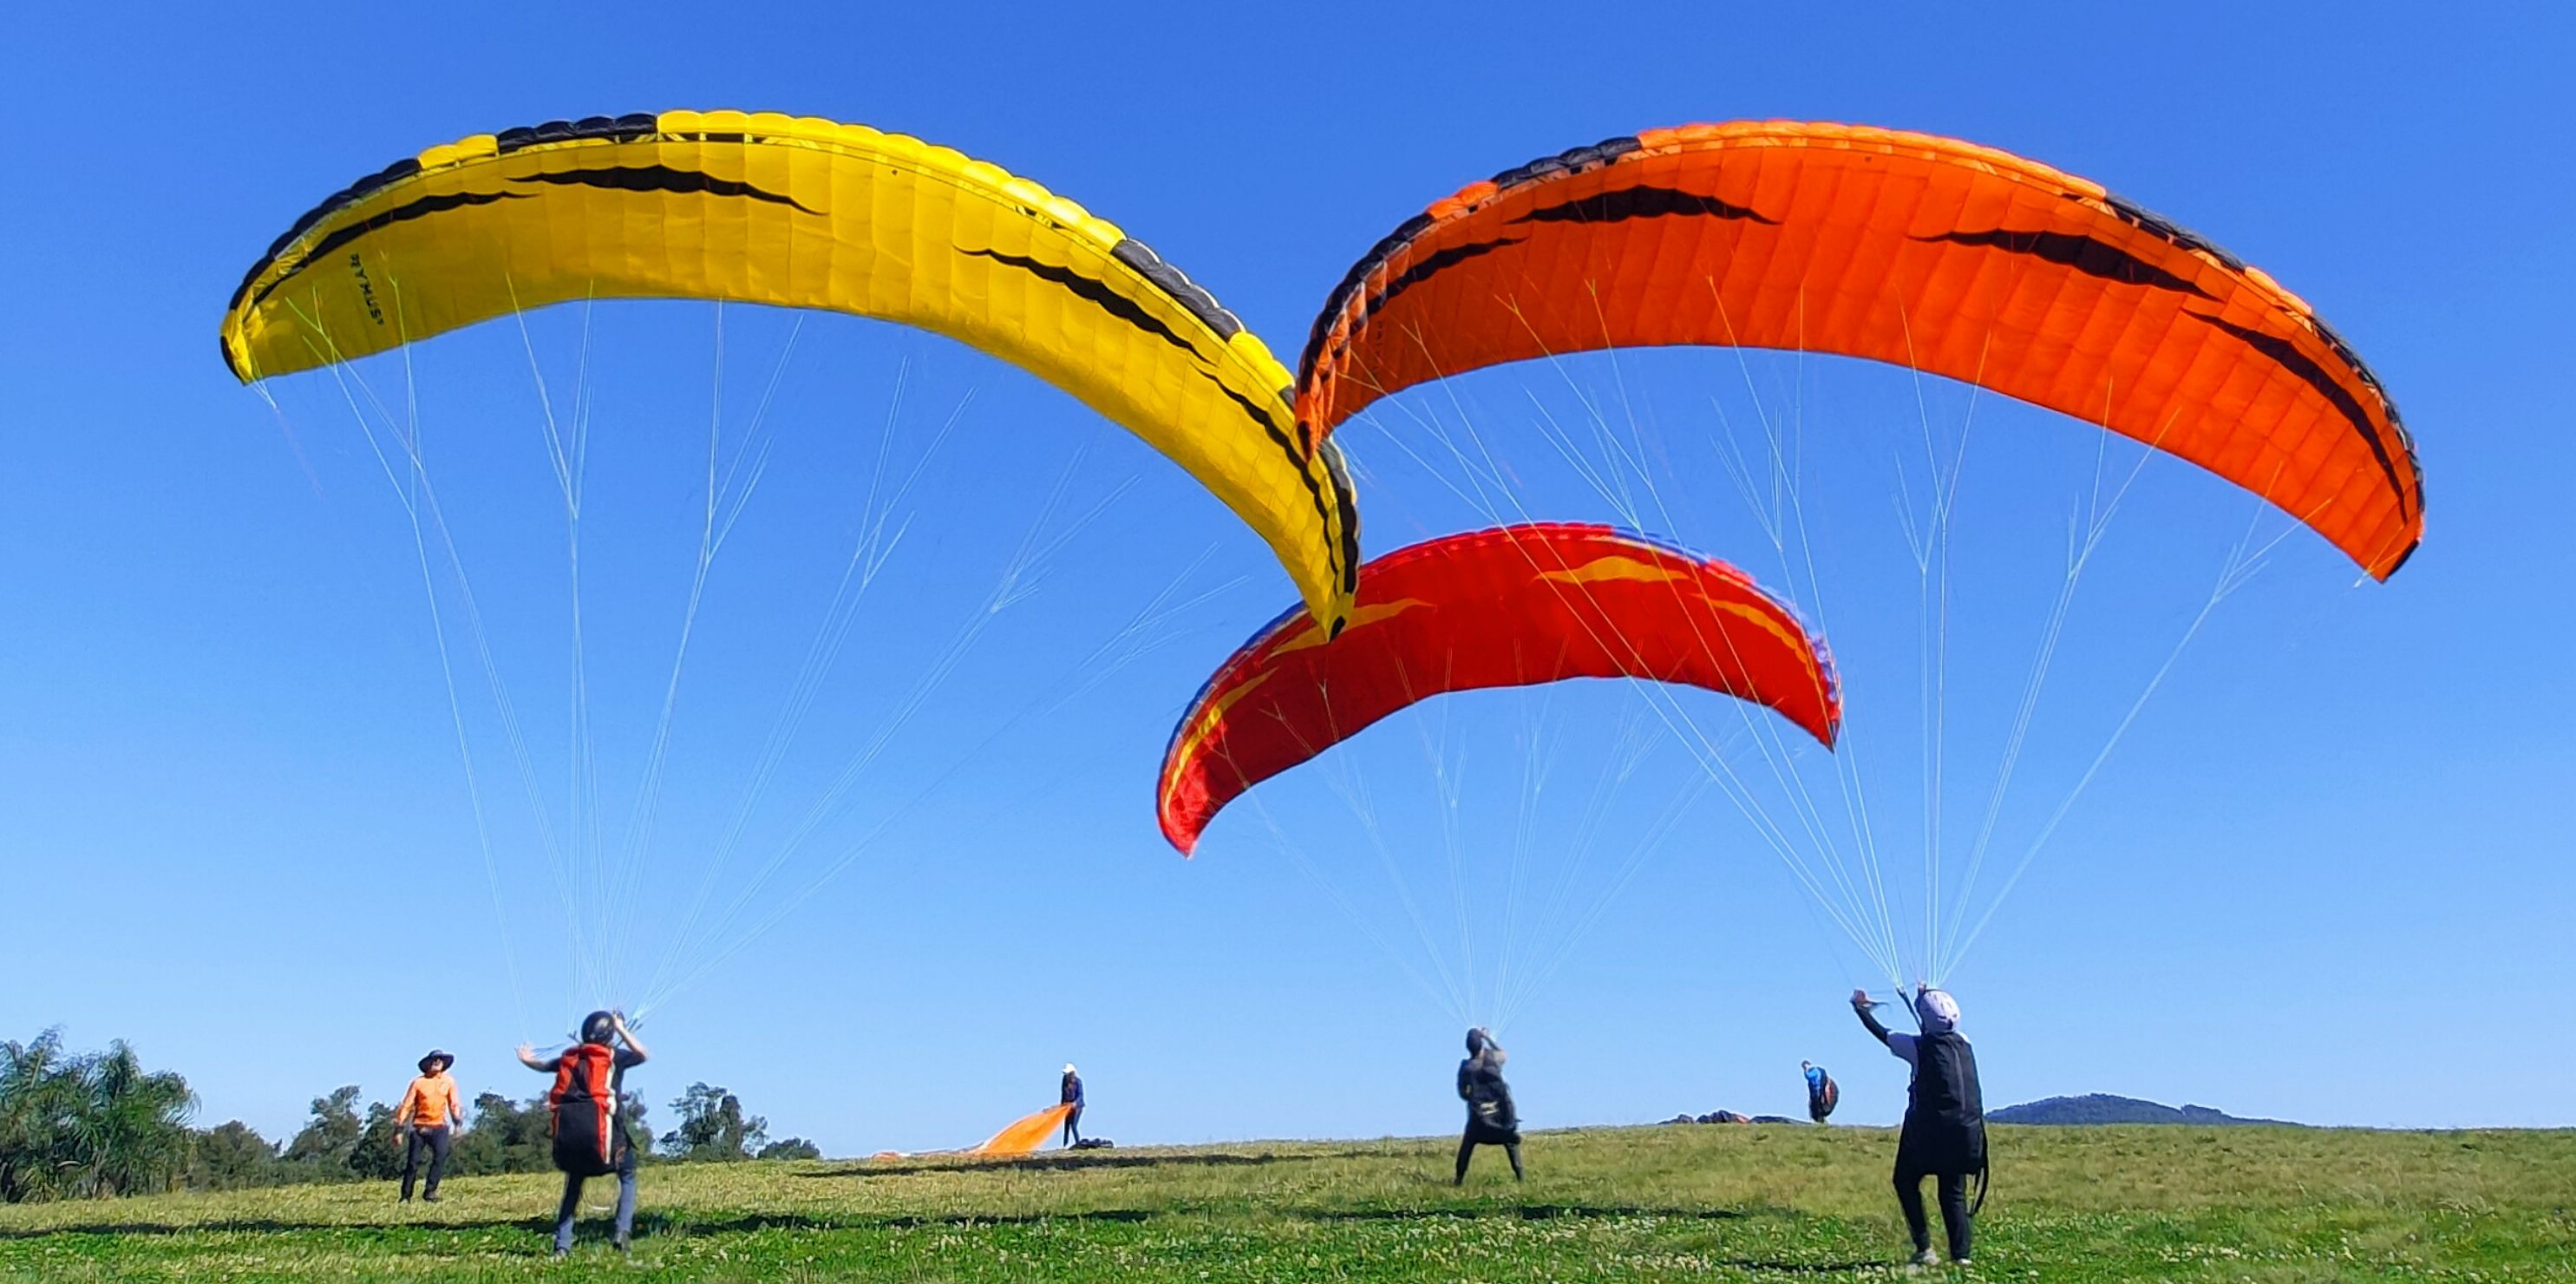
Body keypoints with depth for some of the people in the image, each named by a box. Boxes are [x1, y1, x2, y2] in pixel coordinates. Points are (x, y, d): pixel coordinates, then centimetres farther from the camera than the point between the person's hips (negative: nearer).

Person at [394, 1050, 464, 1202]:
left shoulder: (449, 1082, 8)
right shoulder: (418, 1082, 1)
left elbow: (454, 1105, 7)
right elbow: (406, 1106, 0)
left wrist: (458, 1124, -5)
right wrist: (399, 1128, -4)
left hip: (439, 1127, 1)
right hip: (419, 1127, -1)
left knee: (440, 1156, -18)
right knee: (413, 1162, -1)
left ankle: (429, 1192, -15)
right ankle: (405, 1197, 9)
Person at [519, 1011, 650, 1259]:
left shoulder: (570, 1057, 17)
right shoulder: (613, 1056, 4)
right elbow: (644, 1055, 13)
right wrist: (622, 1029, 16)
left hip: (569, 1136, 5)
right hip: (600, 1133, -4)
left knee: (573, 1186, 23)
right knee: (627, 1176, 16)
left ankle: (562, 1246, 17)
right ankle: (622, 1232, 0)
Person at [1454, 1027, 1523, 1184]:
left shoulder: (1466, 1068, -8)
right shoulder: (1493, 1057, -6)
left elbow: (1463, 1094, 0)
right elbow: (1504, 1053, 21)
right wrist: (1487, 1037, 22)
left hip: (1478, 1115, -1)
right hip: (1501, 1112, 1)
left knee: (1467, 1145, 13)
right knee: (1511, 1142, 16)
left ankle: (1459, 1179, 11)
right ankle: (1519, 1176, 9)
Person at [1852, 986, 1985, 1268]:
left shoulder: (1919, 1046, -9)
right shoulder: (1964, 1045, 5)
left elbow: (1883, 1034, 5)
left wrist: (1861, 1009, 21)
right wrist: (1926, 999, 40)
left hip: (1928, 1131, -4)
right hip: (1965, 1133, 4)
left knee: (1906, 1181, 12)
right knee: (1954, 1193, 11)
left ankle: (1924, 1248, 4)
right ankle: (1960, 1254, 0)